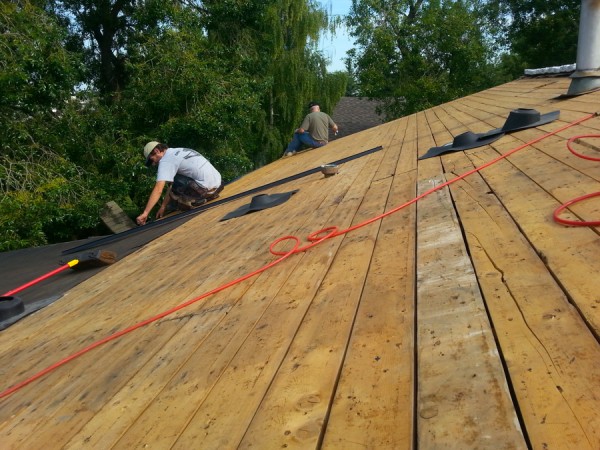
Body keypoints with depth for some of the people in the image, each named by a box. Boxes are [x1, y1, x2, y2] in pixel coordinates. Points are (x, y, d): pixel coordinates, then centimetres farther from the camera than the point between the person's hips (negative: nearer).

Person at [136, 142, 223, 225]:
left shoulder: (165, 160, -6)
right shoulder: (178, 151, 20)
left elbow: (158, 190, -17)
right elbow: (175, 183, 20)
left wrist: (145, 213, -15)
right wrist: (163, 207, 19)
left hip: (206, 186, -9)